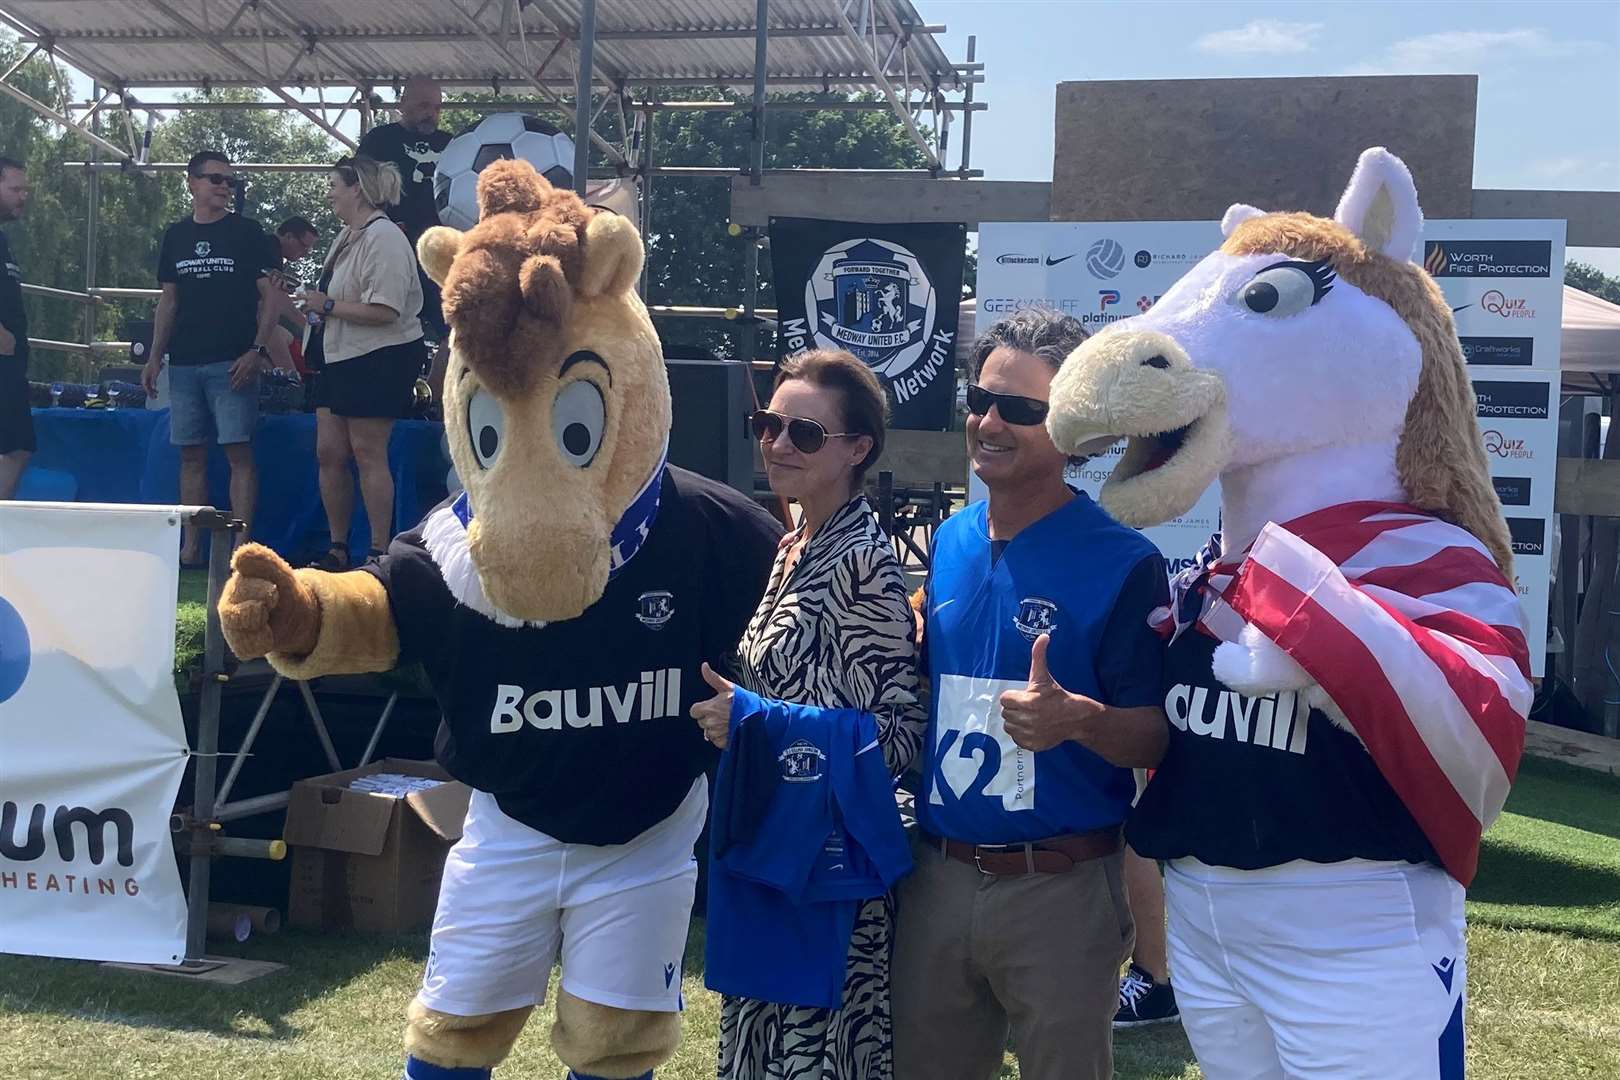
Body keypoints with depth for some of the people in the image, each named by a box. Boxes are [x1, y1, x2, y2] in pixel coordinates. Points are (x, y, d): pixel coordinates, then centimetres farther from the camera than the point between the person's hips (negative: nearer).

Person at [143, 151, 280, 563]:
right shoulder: (175, 236, 14)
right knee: (191, 455, 6)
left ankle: (241, 545, -8)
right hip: (184, 363, 4)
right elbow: (168, 302, 17)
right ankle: (190, 548, 10)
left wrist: (257, 350, -12)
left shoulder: (247, 233, 2)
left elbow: (269, 298, -1)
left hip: (232, 363, -4)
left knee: (239, 452, -8)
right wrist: (155, 356, 9)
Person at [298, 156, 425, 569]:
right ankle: (337, 548, 16)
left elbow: (383, 310, -25)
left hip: (378, 359, -10)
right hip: (340, 357, 10)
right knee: (329, 453, 8)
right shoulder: (345, 236, 16)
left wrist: (327, 306, -16)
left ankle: (380, 551, 0)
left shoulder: (383, 238, -16)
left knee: (368, 454, -6)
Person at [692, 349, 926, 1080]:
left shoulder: (864, 562, -17)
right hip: (769, 841, 9)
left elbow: (901, 733, -19)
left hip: (829, 854, -9)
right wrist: (729, 711, 3)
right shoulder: (792, 549, 9)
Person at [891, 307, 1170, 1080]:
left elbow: (1159, 739, -12)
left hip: (1061, 890, -5)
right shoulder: (946, 544, 6)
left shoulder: (1122, 564, -11)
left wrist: (1078, 719, -29)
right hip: (935, 875, 5)